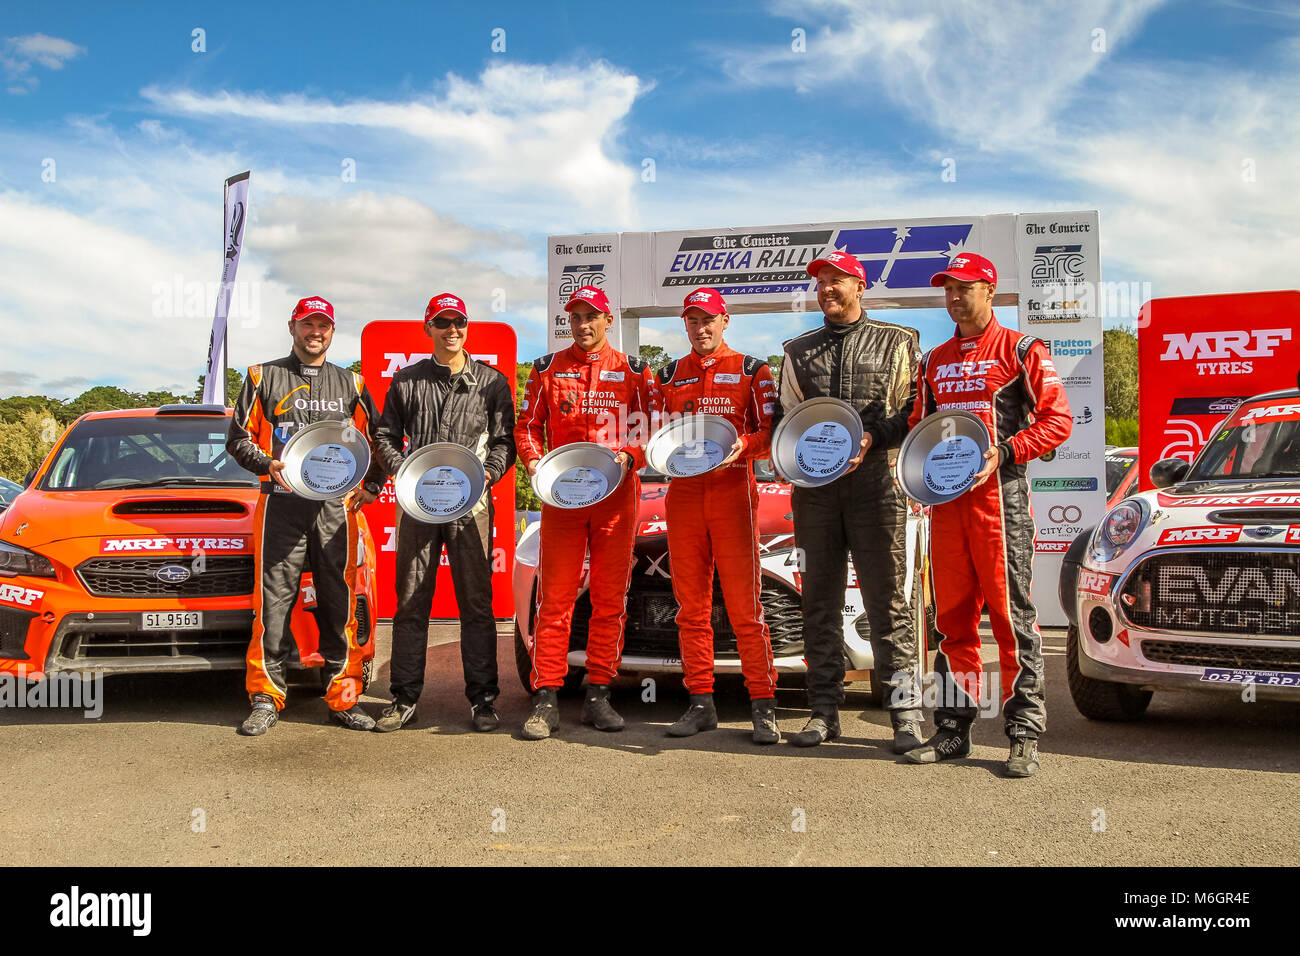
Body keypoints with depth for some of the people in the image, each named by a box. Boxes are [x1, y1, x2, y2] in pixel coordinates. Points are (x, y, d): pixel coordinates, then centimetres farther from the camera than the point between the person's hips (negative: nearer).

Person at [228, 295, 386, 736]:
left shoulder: (351, 383, 17)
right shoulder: (263, 377, 12)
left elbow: (376, 440, 21)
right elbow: (239, 438, 10)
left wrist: (371, 485, 6)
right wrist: (269, 465, -8)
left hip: (336, 506, 1)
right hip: (281, 504, -1)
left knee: (339, 602, 1)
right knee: (273, 602, -3)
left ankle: (343, 698, 7)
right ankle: (266, 699, 6)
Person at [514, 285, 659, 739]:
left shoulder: (633, 370, 9)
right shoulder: (547, 368, 11)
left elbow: (651, 428, 6)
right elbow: (527, 424, 11)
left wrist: (628, 455, -14)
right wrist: (533, 461, -8)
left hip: (617, 496, 0)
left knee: (610, 599, 3)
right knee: (555, 598, -3)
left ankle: (598, 696, 13)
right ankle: (546, 700, 1)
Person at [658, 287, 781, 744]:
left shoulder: (751, 370, 6)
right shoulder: (669, 374, 17)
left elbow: (770, 431, 2)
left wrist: (742, 445, -18)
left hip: (733, 494, -4)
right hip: (683, 495, 4)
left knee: (744, 606, -7)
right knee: (691, 605, 5)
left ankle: (763, 707, -1)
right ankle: (701, 703, 13)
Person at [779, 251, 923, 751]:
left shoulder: (895, 343, 9)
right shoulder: (799, 350, 18)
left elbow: (911, 410, 4)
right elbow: (787, 418, 17)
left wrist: (872, 439, -12)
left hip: (876, 483, -3)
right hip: (815, 487, 3)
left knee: (887, 602, -5)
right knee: (820, 602, 5)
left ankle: (905, 713, 1)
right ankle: (824, 711, 12)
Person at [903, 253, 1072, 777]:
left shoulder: (1020, 350, 2)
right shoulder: (935, 360, 19)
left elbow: (1057, 419, -3)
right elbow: (919, 424, 24)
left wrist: (1004, 452, -15)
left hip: (999, 495, -6)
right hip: (945, 498, 6)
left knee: (1011, 613, -6)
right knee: (952, 616, 7)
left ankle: (1024, 735, 1)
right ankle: (953, 728, 15)